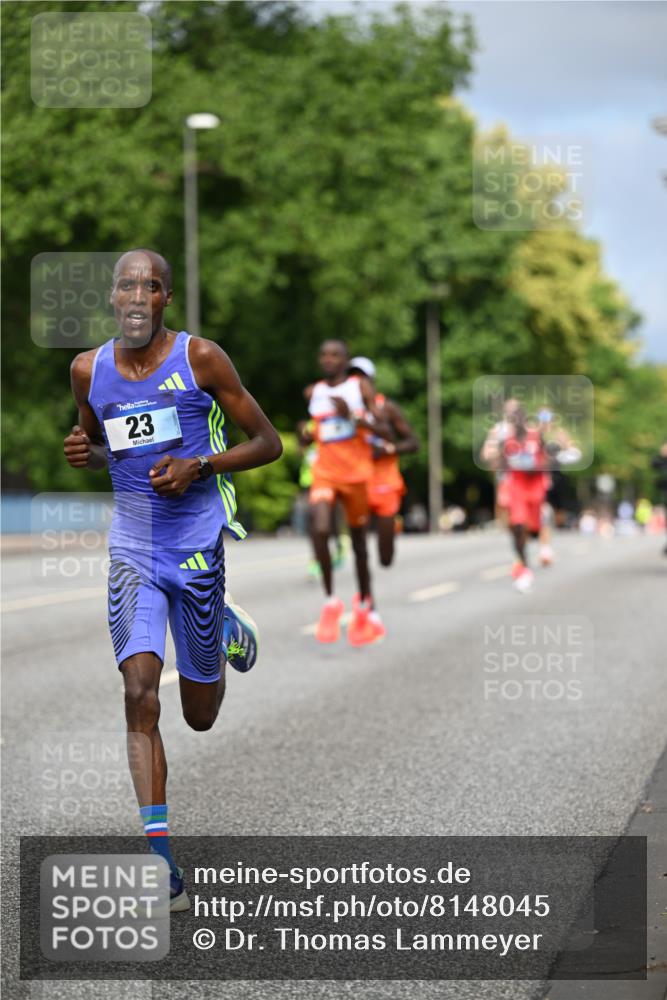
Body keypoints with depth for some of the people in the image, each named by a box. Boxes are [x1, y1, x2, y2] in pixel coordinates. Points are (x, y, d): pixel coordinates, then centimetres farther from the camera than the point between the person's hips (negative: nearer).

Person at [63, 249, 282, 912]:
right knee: (140, 693, -16)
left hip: (197, 543, -2)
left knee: (199, 715, 10)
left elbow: (267, 442, -2)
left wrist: (200, 467, -17)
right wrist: (82, 453, -3)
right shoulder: (89, 370, 3)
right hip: (131, 550, 2)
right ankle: (160, 861, -14)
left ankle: (228, 628, 45)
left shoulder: (200, 358, -7)